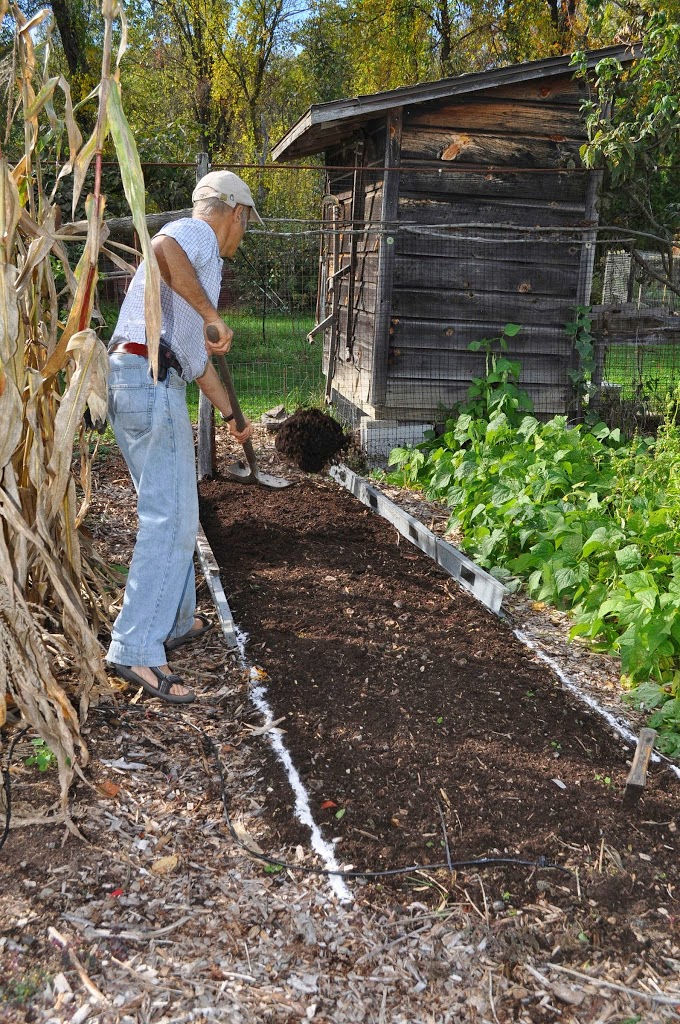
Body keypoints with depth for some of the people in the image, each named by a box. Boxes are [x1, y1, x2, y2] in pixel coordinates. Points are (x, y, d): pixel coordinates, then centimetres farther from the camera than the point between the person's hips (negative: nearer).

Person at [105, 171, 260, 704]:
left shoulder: (199, 261, 30)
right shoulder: (195, 232, 0)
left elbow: (196, 357, 36)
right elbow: (161, 247, -28)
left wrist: (231, 414, 43)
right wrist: (214, 316, -22)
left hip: (134, 380, 11)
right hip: (150, 379, -11)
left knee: (174, 510, 19)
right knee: (170, 517, -11)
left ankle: (176, 620, 30)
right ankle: (136, 650, -11)